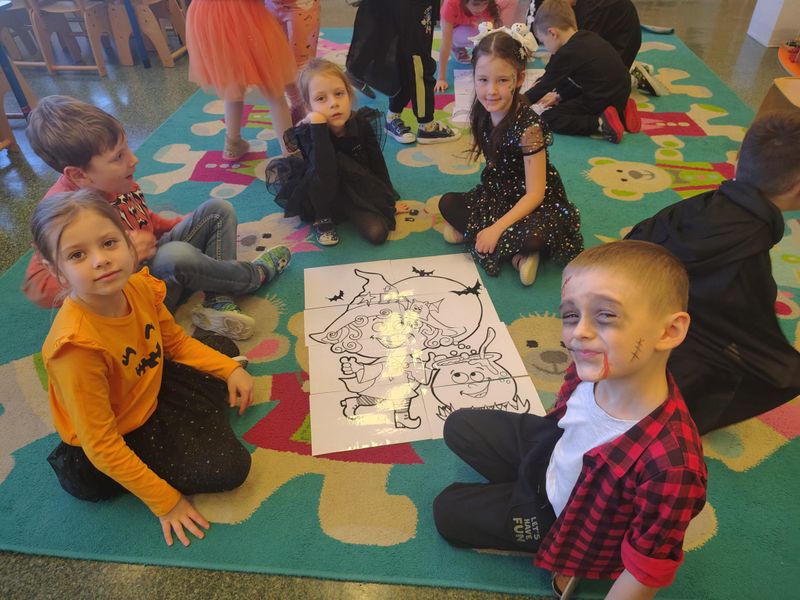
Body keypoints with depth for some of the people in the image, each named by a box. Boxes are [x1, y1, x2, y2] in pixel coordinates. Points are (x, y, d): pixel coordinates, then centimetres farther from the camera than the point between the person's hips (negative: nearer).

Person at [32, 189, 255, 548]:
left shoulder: (140, 286, -17)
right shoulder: (77, 345, -35)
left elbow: (177, 343, 5)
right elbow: (101, 446, -28)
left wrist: (230, 369, -6)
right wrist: (164, 501, -22)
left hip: (151, 392, 7)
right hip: (118, 442, -7)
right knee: (229, 466, -16)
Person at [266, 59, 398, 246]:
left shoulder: (361, 123, -15)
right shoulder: (307, 132, -24)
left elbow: (377, 163, -2)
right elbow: (326, 174, -41)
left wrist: (389, 200, 4)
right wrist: (318, 125, -43)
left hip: (359, 192, 2)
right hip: (323, 198, -2)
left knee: (377, 233, -23)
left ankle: (347, 211, 6)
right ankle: (322, 219, -13)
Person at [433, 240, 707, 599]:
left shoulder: (670, 466, -45)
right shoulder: (598, 366, -28)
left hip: (569, 517, -5)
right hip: (551, 450, 6)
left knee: (449, 514, 6)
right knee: (459, 426, 17)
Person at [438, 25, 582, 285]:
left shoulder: (528, 126, -26)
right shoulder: (483, 113, -7)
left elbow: (535, 193, -24)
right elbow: (496, 166, 4)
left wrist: (496, 228, -28)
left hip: (537, 202, -7)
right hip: (498, 193, 7)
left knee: (534, 236, -36)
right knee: (447, 203, -10)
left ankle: (469, 231, -12)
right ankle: (516, 254, -11)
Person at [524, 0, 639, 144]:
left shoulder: (566, 54, -16)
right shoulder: (587, 37, 10)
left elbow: (545, 86, -7)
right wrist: (559, 95, 20)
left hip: (601, 102, -9)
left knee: (548, 118, -7)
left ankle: (601, 123, -17)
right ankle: (620, 112, 13)